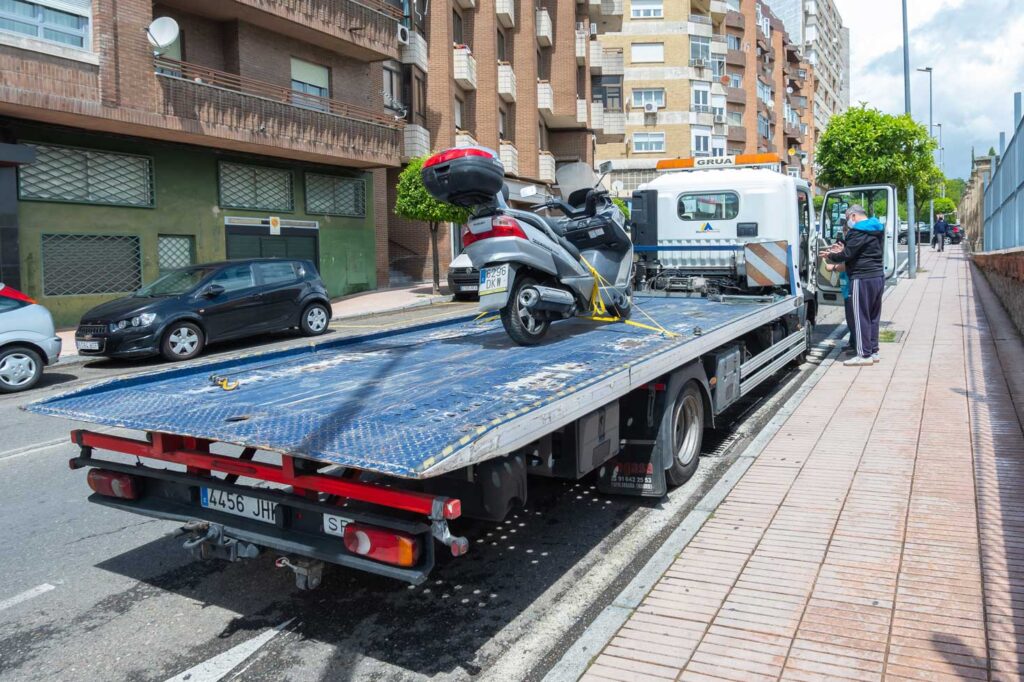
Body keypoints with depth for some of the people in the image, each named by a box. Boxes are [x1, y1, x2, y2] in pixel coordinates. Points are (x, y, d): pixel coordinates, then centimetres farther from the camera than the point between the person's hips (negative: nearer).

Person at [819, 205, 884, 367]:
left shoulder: (857, 232, -14)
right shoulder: (877, 229, 15)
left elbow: (847, 255, -15)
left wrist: (830, 256, 1)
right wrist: (844, 249, 19)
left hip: (863, 279, -9)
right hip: (878, 276, 9)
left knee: (861, 317, -4)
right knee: (873, 316, 14)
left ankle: (865, 355, -3)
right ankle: (874, 351, 19)